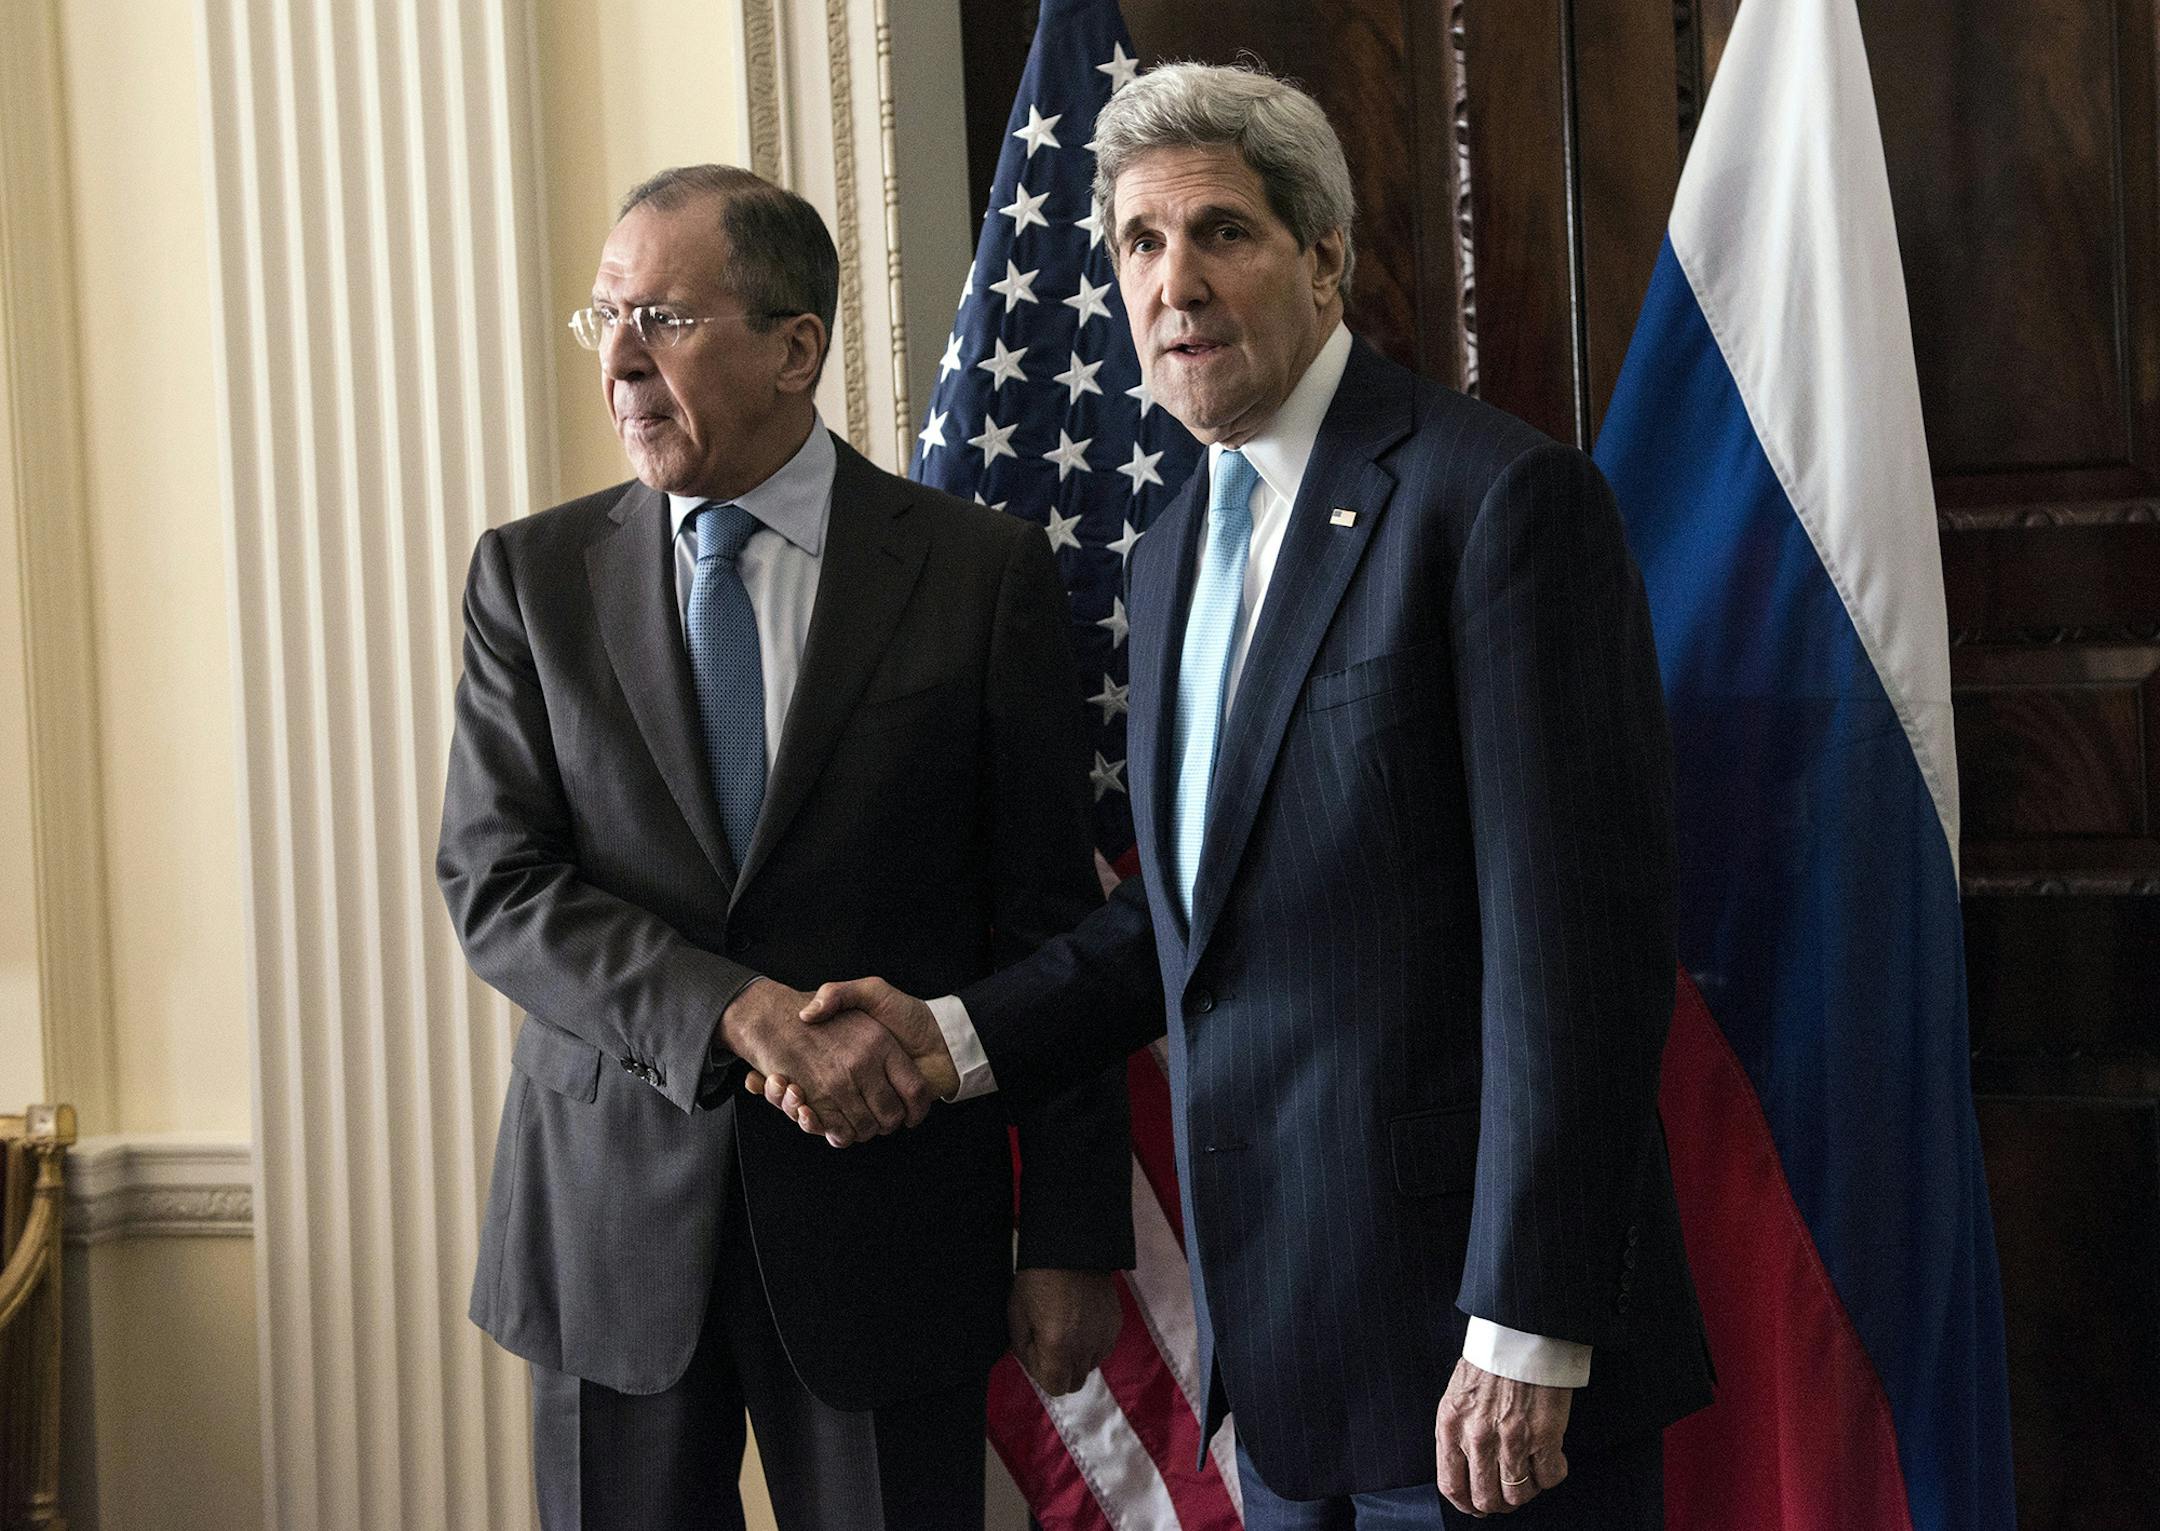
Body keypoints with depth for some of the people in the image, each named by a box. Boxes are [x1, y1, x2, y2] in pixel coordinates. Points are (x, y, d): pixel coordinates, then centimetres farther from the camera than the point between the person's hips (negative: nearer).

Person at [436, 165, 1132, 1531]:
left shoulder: (981, 572, -2)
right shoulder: (535, 577, 4)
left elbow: (1051, 925, -1)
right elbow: (496, 884, -5)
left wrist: (1074, 1239, -3)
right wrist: (747, 1018, -19)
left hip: (885, 1216, -2)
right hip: (614, 1218, 2)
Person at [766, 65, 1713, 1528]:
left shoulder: (1503, 497, -12)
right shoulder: (1176, 553, 14)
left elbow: (1580, 931, -18)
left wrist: (1525, 1334, -20)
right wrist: (956, 1035, 4)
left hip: (1474, 1326, -8)